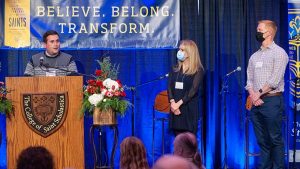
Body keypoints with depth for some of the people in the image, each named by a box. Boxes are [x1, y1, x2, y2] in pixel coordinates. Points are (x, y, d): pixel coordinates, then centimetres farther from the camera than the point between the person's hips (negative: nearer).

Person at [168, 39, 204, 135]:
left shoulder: (198, 70, -2)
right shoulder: (175, 69, 13)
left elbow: (193, 90, -11)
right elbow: (169, 87, 4)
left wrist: (179, 103, -18)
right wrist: (172, 102, -13)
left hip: (189, 109, -4)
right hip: (175, 110, 4)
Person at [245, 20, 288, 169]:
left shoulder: (279, 53, -4)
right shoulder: (254, 56, 17)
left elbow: (274, 81, -12)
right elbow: (249, 79, 11)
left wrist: (258, 94, -10)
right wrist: (252, 95, -7)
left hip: (272, 101, -6)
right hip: (256, 102, 6)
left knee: (275, 139, -4)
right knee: (262, 140, 8)